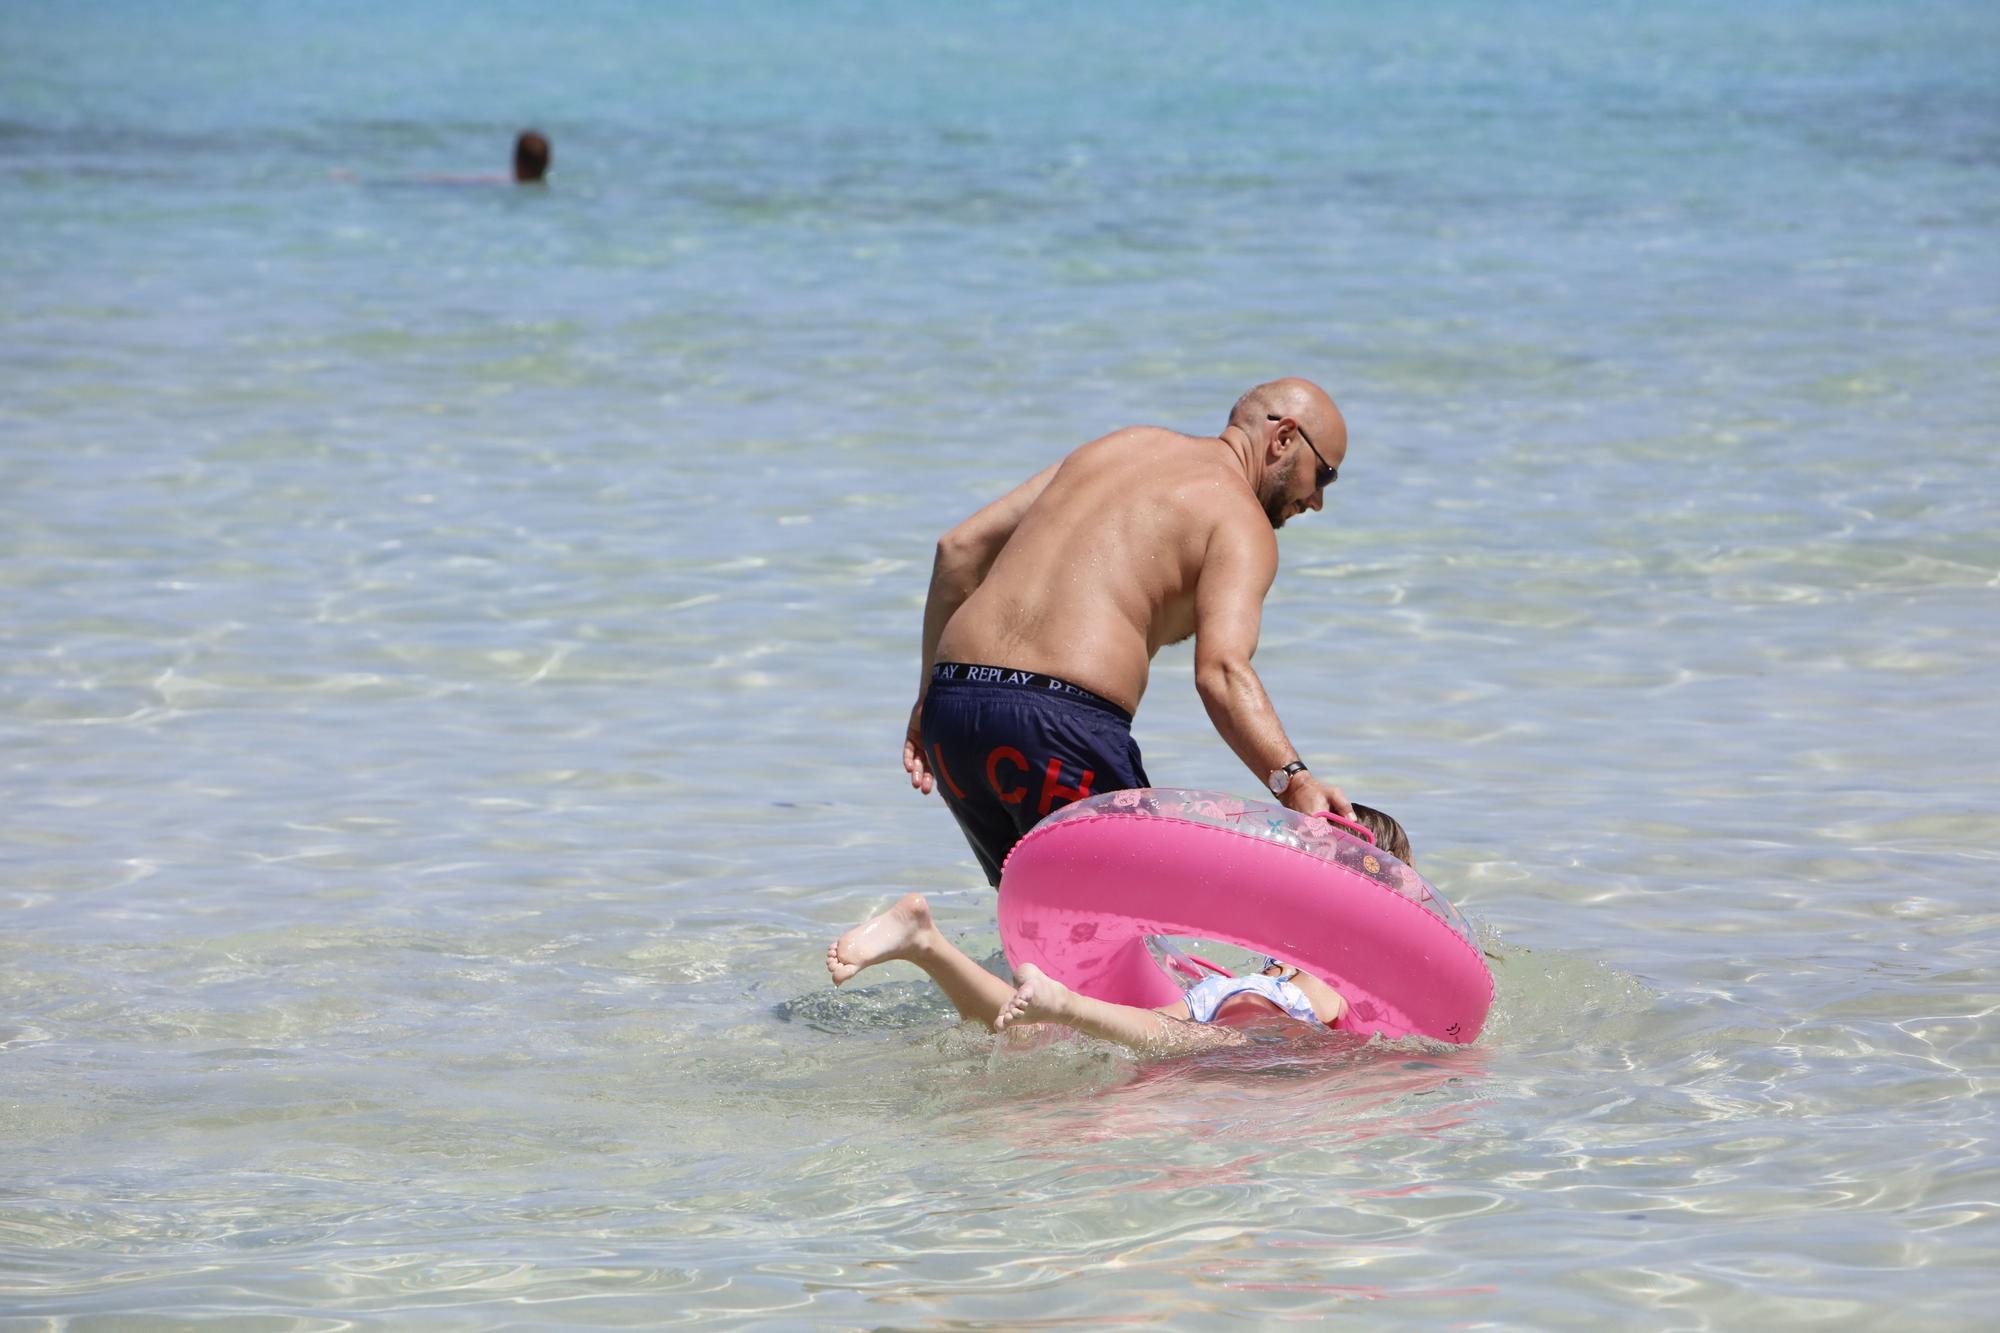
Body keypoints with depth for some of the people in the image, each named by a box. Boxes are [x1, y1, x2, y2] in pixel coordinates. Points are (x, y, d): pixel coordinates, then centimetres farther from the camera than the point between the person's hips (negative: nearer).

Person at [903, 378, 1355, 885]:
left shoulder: (1119, 446, 24)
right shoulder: (1241, 520, 2)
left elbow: (960, 547, 22)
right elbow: (1221, 670, -17)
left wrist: (931, 695, 25)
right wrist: (1293, 782, -27)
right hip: (1061, 724, -7)